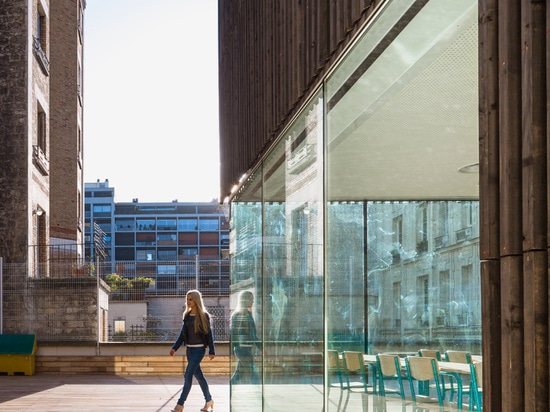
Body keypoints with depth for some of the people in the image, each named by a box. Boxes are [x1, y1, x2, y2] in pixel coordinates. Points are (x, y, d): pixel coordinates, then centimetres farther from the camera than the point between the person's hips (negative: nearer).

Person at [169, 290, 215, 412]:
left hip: (199, 348, -6)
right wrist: (175, 347, 7)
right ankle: (209, 401, 26)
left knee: (188, 375, -13)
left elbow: (209, 334, -6)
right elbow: (183, 334, 14)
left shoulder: (204, 316, -7)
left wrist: (212, 351, -8)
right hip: (189, 349, 6)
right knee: (198, 375, 13)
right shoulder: (187, 315, 9)